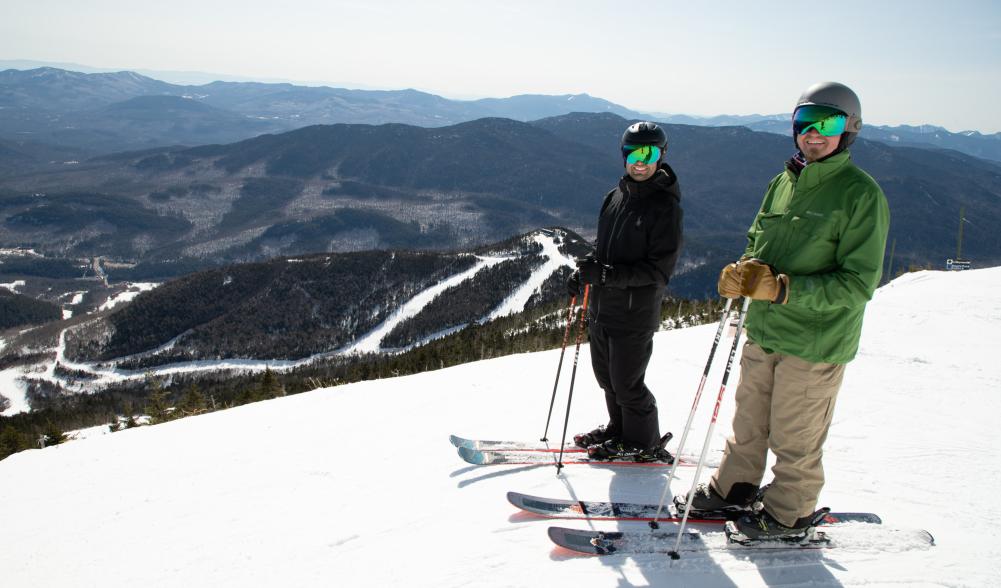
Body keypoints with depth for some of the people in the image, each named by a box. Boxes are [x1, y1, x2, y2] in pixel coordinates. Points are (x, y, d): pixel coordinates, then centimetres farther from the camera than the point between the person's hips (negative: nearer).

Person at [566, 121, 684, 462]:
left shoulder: (666, 206, -15)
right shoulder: (616, 196, 7)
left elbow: (659, 270, -19)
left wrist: (608, 274, -27)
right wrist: (584, 273, 4)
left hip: (634, 315, -7)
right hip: (601, 308, 7)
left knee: (627, 385, 3)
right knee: (606, 376, 19)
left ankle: (644, 445, 25)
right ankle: (618, 430, 40)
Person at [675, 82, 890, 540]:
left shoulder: (861, 194, -14)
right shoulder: (784, 183, 7)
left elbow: (858, 283, -17)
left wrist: (784, 289, -26)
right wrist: (745, 270, -6)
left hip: (815, 344, -6)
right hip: (763, 331, 6)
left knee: (794, 440, 10)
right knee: (748, 424, 19)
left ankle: (789, 516, 31)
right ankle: (733, 491, 38)